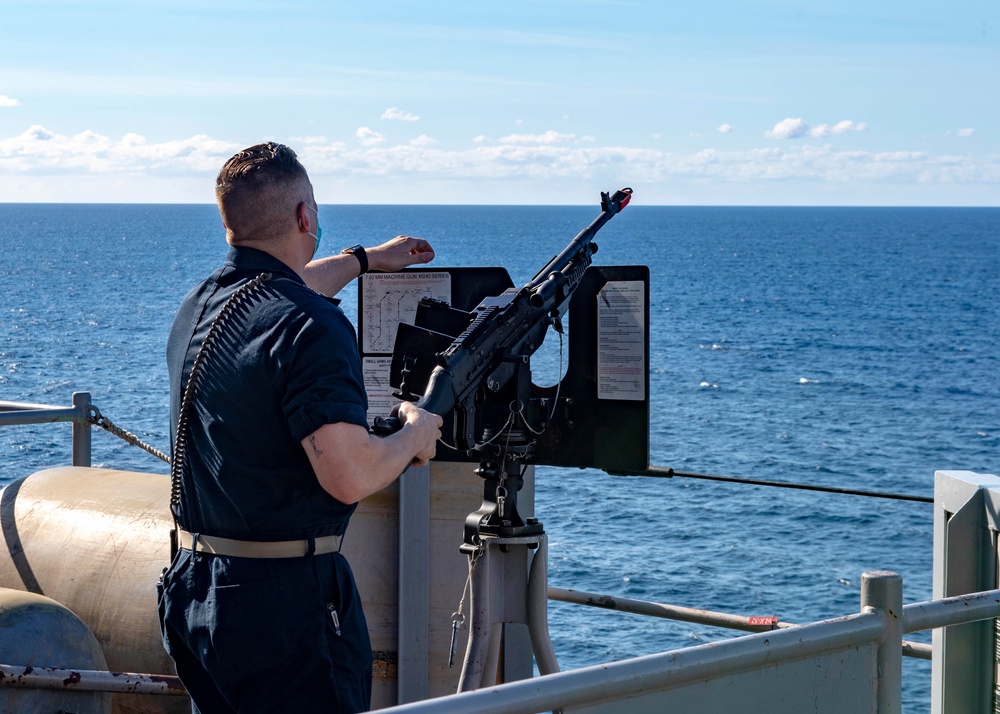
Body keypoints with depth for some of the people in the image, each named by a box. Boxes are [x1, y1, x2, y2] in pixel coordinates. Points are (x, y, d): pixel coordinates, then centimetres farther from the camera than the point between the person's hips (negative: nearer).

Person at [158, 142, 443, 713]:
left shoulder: (199, 306, 9)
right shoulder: (311, 329, -19)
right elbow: (351, 477, -26)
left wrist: (367, 259, 47)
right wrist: (415, 434, -6)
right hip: (289, 601, -8)